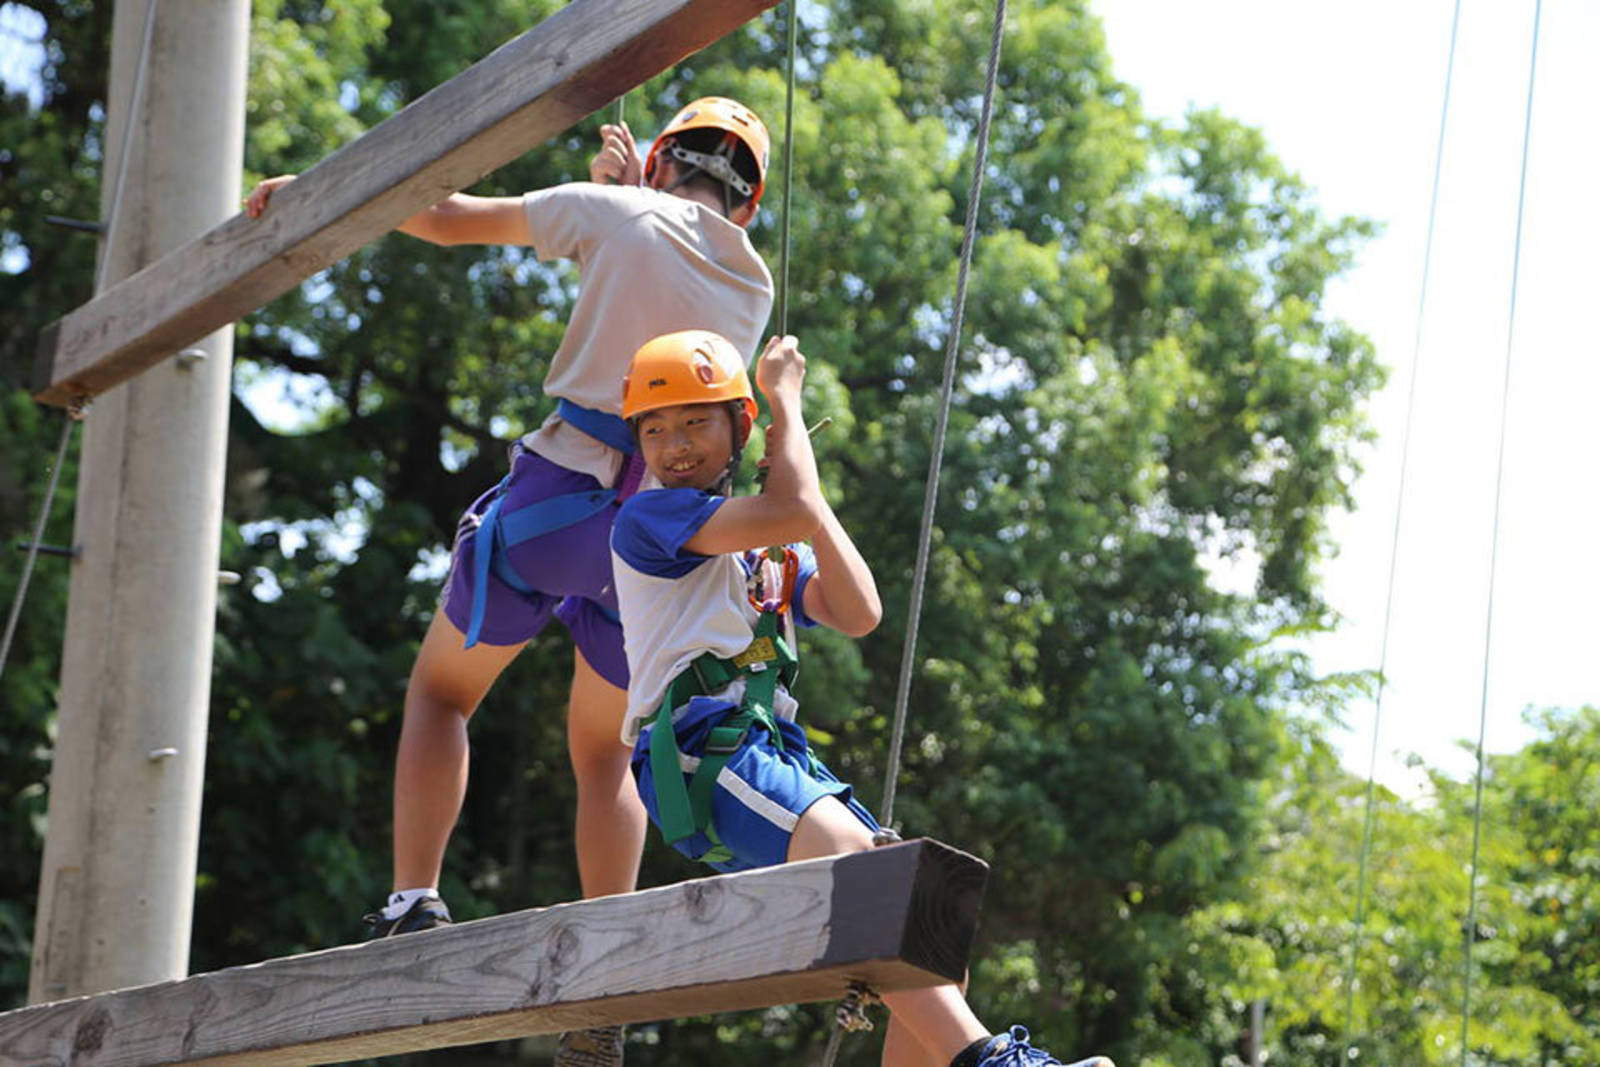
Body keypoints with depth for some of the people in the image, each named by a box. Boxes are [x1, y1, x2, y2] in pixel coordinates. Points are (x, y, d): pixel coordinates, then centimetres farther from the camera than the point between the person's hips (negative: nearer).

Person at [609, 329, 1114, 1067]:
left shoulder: (771, 556, 25)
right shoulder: (648, 517, 1)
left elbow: (860, 615, 12)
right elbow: (790, 513, -11)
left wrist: (810, 503, 9)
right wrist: (784, 395, 3)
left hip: (778, 757, 8)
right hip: (697, 756, -8)